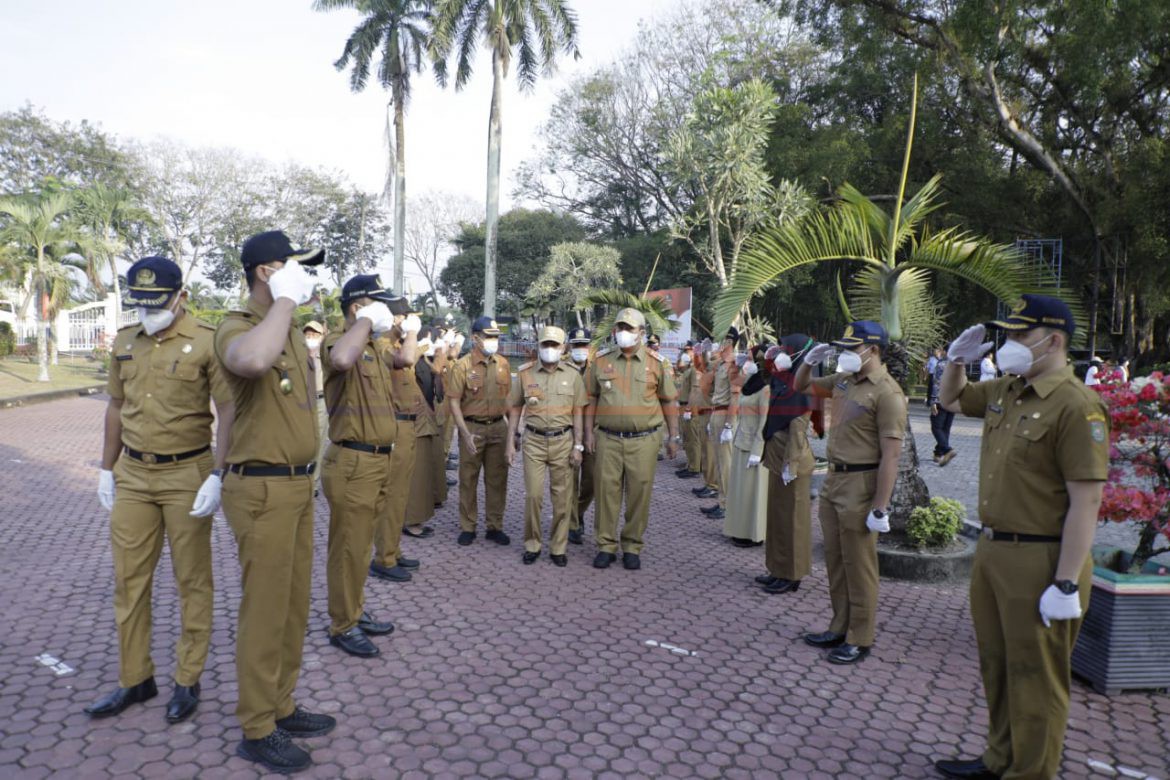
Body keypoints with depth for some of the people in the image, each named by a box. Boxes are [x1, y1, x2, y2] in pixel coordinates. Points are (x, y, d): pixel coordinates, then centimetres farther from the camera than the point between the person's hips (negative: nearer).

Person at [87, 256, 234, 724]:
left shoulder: (206, 342, -11)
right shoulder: (124, 343, 7)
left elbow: (228, 411, -12)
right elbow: (116, 407, 16)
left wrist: (217, 476, -19)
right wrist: (107, 469, 16)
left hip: (187, 474, -5)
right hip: (132, 475, 6)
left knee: (192, 581, 7)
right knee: (128, 580, 12)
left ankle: (188, 680, 22)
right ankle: (135, 679, 29)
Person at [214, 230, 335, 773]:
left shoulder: (291, 332, 13)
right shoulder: (237, 327, -16)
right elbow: (252, 360, -43)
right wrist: (285, 298, -28)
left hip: (299, 485, 9)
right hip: (262, 489, -9)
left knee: (293, 605, 18)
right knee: (264, 610, 2)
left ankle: (281, 707, 33)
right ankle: (257, 731, 19)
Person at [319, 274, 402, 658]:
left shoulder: (373, 348, 18)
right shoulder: (340, 340, -13)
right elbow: (340, 359, -41)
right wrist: (366, 320, -25)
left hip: (377, 460, 9)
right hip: (352, 463, -9)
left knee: (362, 544, 19)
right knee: (348, 547, 2)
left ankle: (357, 612, 33)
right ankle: (343, 626, 16)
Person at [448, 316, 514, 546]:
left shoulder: (502, 363, 5)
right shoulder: (463, 365, -8)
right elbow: (454, 401, -9)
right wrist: (465, 433, -17)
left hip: (498, 427, 4)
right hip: (472, 427, -4)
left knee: (497, 479, 9)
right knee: (468, 479, 6)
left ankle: (494, 526, 20)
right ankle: (467, 527, 18)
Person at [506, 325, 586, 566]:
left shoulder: (573, 375, 2)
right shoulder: (525, 373, 1)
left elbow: (577, 412, 3)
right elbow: (515, 410, 6)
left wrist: (578, 446, -2)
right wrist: (510, 444, 1)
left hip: (563, 441, 1)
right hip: (534, 441, 0)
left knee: (563, 497, 5)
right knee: (533, 495, 0)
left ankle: (558, 547, 18)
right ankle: (532, 544, 17)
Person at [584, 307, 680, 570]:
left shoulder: (657, 363, 2)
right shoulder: (601, 361, 5)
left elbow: (669, 401, 6)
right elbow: (591, 398, 10)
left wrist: (674, 436, 4)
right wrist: (589, 432, 4)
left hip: (643, 441, -1)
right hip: (608, 439, 1)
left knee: (639, 495, 4)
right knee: (607, 492, 5)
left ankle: (632, 547, 19)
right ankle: (606, 546, 17)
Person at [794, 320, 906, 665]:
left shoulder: (886, 392, -16)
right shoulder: (843, 380, 9)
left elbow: (890, 456, -19)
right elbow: (802, 387, 25)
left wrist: (880, 508, -21)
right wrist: (809, 363, 4)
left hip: (861, 485, -8)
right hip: (833, 480, 8)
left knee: (858, 566, 3)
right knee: (835, 561, 16)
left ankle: (860, 639, 17)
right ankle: (840, 628, 30)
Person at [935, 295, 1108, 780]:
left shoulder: (1076, 405, -18)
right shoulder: (1005, 391, 8)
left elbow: (1086, 502, -21)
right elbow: (951, 400, 29)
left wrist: (1067, 585, -22)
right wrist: (958, 360, 8)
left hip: (1039, 561, -9)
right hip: (992, 550, 9)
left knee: (1033, 680, 7)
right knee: (997, 667, 21)